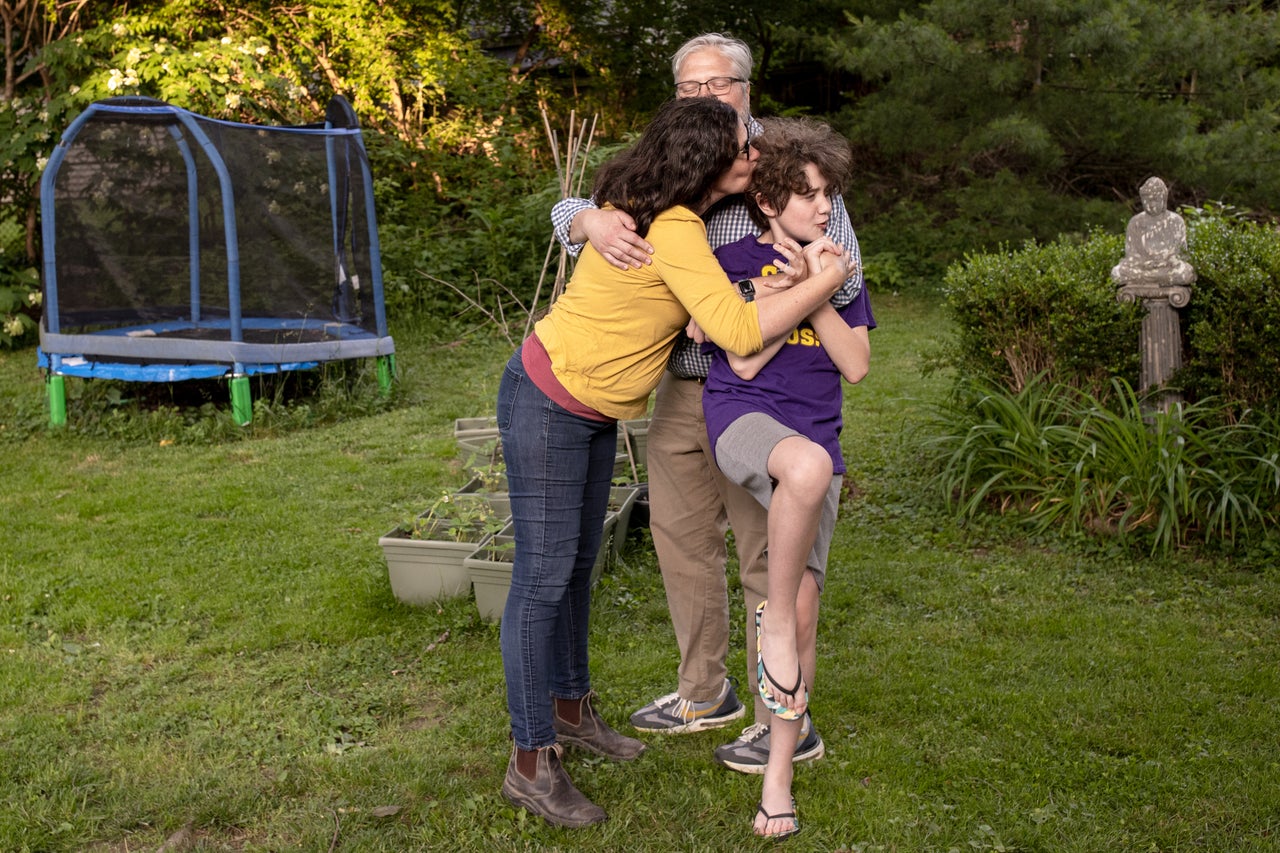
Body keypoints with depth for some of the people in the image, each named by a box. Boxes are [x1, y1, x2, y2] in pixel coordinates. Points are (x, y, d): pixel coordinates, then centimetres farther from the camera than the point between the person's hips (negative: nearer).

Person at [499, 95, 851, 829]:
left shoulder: (659, 207, 2)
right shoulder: (674, 231, -26)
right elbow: (739, 332, -29)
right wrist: (824, 282, -17)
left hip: (595, 411, 10)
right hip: (548, 406, -10)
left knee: (579, 562, 18)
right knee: (544, 574, -5)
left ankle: (570, 708, 34)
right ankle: (532, 762, 2)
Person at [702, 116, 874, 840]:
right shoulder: (733, 261, 3)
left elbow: (855, 365, 4)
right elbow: (745, 359, -7)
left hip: (816, 437, 3)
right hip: (742, 419, -3)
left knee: (804, 607, -3)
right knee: (809, 464, -41)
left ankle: (779, 774, 12)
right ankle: (771, 620, -18)